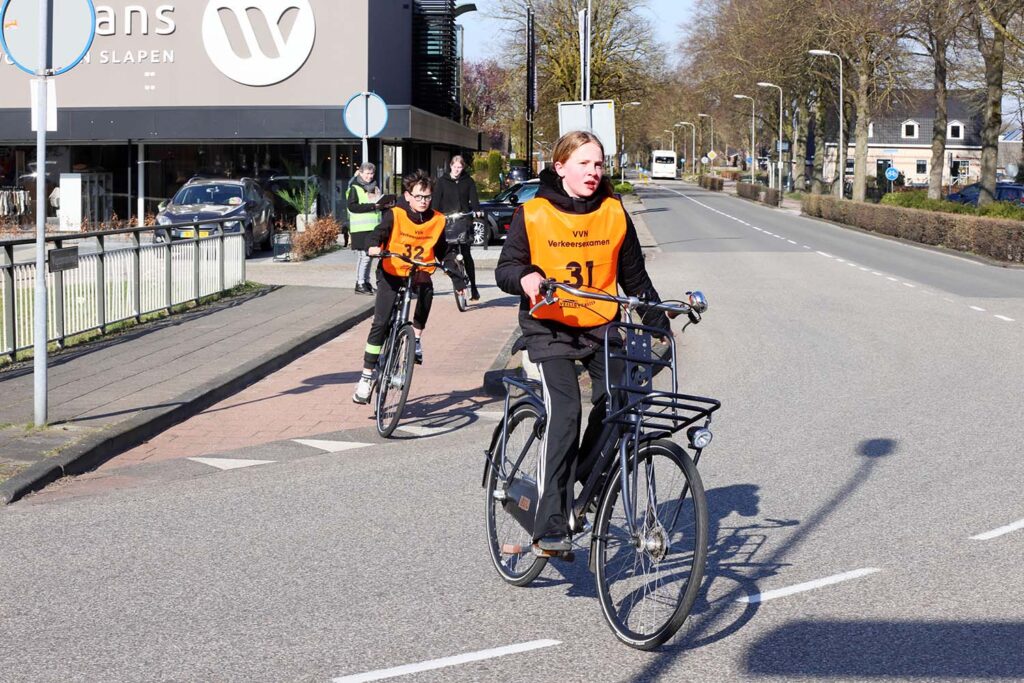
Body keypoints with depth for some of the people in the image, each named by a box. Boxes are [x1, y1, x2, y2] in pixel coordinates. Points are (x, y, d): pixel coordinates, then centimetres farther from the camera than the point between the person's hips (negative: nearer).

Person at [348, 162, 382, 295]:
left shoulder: (374, 187, 18)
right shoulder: (355, 188, -3)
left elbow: (379, 203, 29)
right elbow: (352, 206, -14)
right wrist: (372, 206, -19)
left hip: (374, 227, 7)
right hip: (361, 228, -7)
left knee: (370, 255, 8)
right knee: (365, 255, -10)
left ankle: (366, 281, 17)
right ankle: (359, 284, -4)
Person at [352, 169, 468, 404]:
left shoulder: (437, 221, 1)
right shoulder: (395, 215, -10)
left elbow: (444, 252, 11)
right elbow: (377, 234, -19)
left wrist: (456, 277, 4)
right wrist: (373, 246, -42)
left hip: (419, 274, 3)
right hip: (391, 274, -2)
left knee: (427, 289, -33)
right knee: (380, 324, -11)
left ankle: (416, 337, -8)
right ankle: (366, 376, -3)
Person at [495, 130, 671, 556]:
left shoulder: (614, 213, 5)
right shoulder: (533, 213, -3)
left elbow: (634, 276, 14)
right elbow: (505, 268, -2)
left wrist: (659, 324, 12)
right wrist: (525, 277, -24)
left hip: (602, 326, 4)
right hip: (550, 326, -4)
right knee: (565, 412, -20)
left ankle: (584, 482, 11)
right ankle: (550, 526, -20)